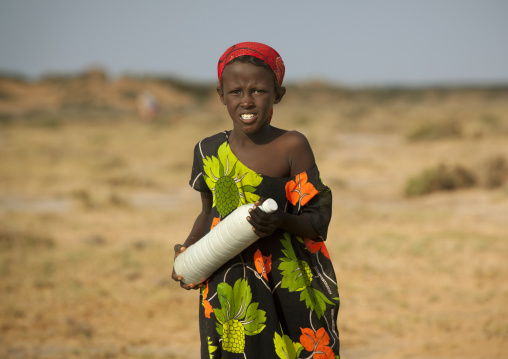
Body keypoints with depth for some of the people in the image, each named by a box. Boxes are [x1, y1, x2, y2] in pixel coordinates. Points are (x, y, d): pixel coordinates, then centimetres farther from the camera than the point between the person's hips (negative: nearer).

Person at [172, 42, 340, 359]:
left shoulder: (291, 147, -7)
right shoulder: (208, 151, 5)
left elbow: (319, 222, -7)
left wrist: (281, 221, -25)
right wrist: (186, 252, 5)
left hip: (284, 294, -3)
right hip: (224, 292, 3)